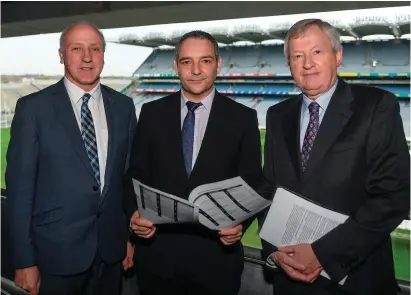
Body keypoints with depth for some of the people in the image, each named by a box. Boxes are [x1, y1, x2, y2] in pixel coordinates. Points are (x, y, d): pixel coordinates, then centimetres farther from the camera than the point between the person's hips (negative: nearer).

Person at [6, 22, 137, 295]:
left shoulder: (123, 106, 2)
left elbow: (130, 174, 6)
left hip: (111, 249, 3)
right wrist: (25, 260, -8)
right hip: (57, 251, -3)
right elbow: (20, 186, -8)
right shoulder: (33, 107, -7)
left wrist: (132, 235, 8)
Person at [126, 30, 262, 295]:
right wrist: (135, 214, -12)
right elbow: (137, 175, 5)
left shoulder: (243, 118, -1)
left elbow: (252, 185, -1)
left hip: (216, 256, -1)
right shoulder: (152, 113, 3)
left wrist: (240, 223, -17)